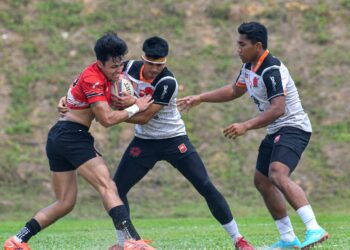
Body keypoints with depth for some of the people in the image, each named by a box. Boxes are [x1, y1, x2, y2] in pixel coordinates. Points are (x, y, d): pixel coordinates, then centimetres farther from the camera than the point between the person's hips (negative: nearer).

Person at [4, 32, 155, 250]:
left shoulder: (103, 75, 13)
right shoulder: (92, 79, -16)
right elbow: (107, 119, -18)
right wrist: (135, 108, -8)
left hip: (58, 137, 10)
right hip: (72, 136, -10)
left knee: (65, 203, 11)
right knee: (107, 187, -18)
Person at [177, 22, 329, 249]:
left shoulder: (272, 70, -22)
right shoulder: (249, 67, 9)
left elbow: (277, 109, -31)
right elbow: (235, 90, 27)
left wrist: (246, 126, -35)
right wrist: (200, 98, 25)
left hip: (293, 128, -11)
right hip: (275, 132, 11)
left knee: (278, 175, -30)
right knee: (262, 181, 14)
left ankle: (314, 230, -40)